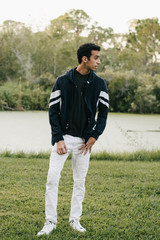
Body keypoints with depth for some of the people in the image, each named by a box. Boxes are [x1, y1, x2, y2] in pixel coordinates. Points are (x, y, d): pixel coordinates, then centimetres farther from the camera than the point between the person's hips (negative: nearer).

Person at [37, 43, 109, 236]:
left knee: (80, 181, 8)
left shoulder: (99, 84, 3)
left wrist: (94, 136, -3)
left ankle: (75, 219, 21)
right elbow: (53, 111, -2)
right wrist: (58, 138, -10)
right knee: (52, 177, -7)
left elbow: (103, 111, 8)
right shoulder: (63, 81, -3)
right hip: (63, 137, -2)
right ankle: (50, 221, 4)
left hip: (85, 140, 2)